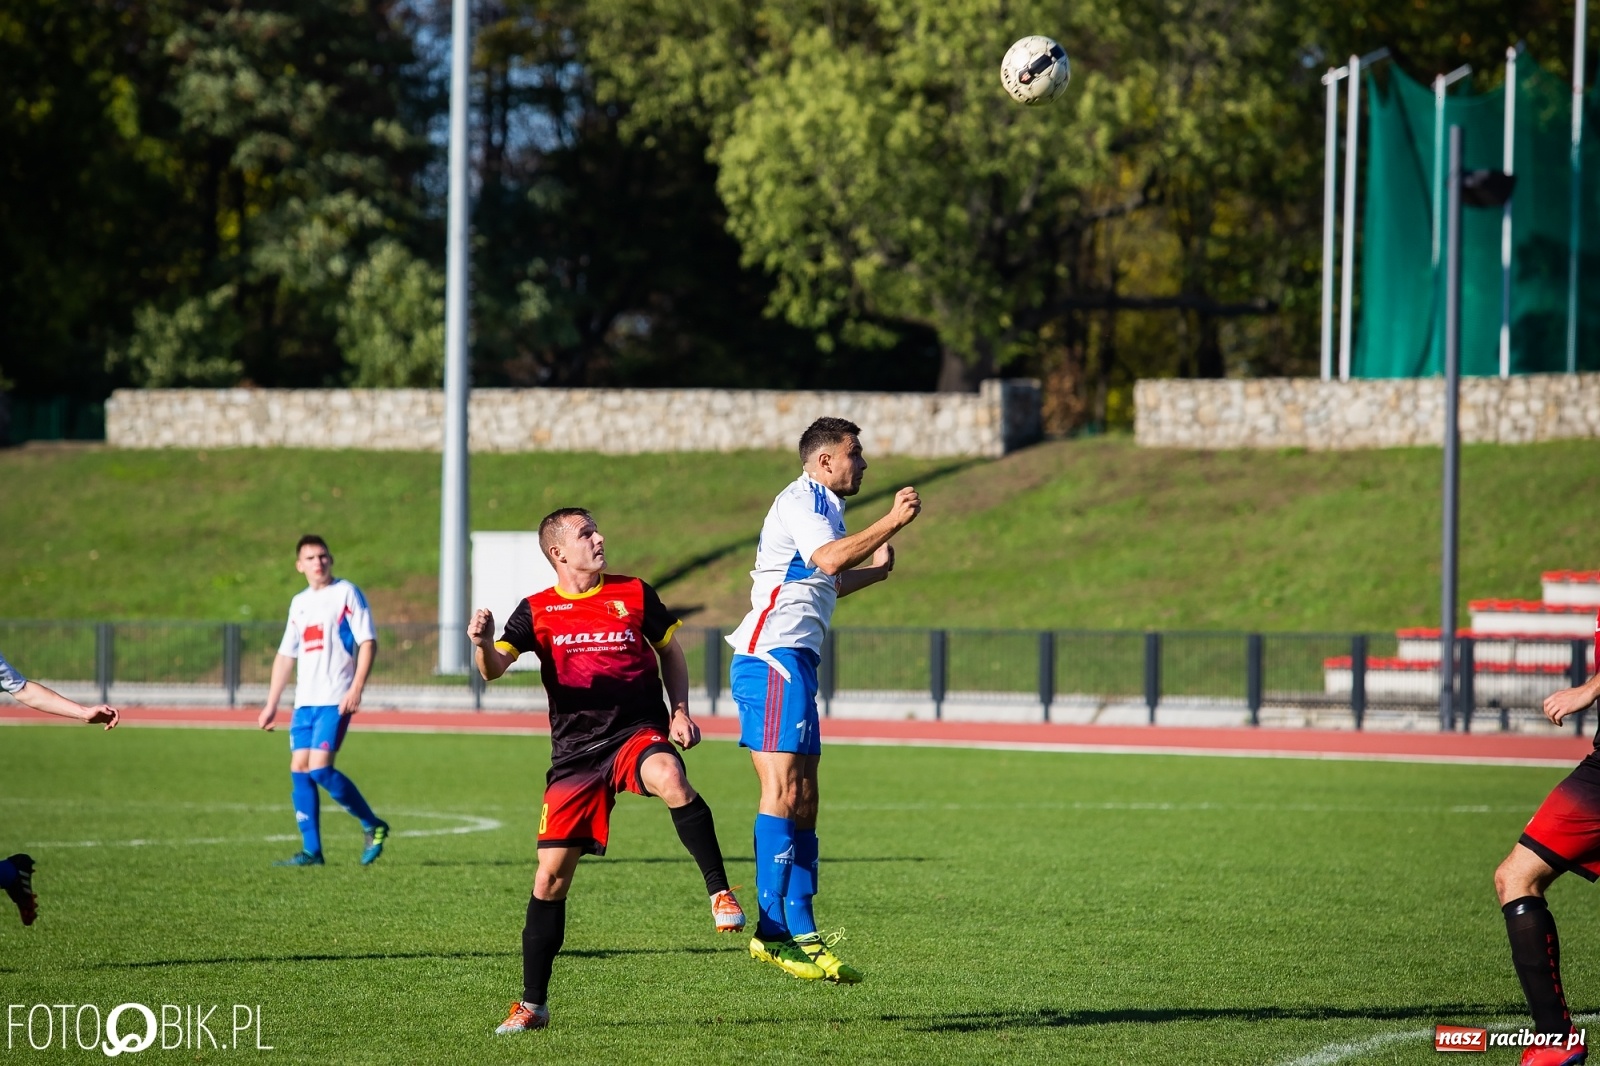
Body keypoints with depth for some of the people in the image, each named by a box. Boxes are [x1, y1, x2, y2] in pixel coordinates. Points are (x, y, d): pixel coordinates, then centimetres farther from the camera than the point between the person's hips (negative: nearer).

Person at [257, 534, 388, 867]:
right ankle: (311, 850, 4)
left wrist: (356, 689, -18)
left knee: (320, 769, -16)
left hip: (335, 701, -7)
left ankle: (372, 826, 0)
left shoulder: (346, 594, -3)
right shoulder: (299, 603, 16)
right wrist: (271, 705, 18)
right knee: (299, 770, 0)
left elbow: (368, 642, -8)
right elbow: (286, 655, 21)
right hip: (305, 701, 7)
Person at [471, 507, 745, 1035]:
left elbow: (670, 653, 17)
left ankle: (720, 892, -26)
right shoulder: (537, 611, 4)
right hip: (575, 752, 1)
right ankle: (532, 1004, 11)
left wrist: (680, 712, 3)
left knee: (670, 779, -39)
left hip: (638, 733, -1)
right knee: (550, 875, -1)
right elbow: (494, 669, -6)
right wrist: (483, 644, -29)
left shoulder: (634, 595, 6)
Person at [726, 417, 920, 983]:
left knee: (802, 801, 7)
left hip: (792, 662, 11)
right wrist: (892, 522, -24)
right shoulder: (799, 502, -8)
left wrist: (876, 570, 43)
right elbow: (829, 559, -28)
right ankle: (773, 928, -21)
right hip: (773, 659, -11)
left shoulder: (820, 506, 25)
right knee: (784, 793, -16)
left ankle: (801, 934, 5)